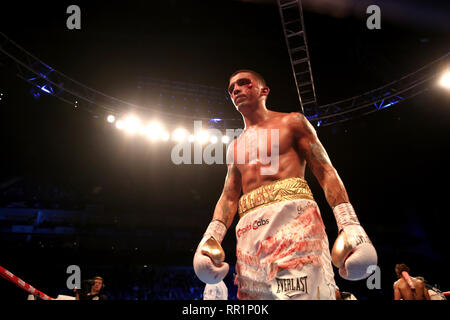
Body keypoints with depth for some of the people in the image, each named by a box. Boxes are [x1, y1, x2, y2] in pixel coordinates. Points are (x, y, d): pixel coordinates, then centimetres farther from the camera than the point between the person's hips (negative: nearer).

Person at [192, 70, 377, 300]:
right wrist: (212, 235, 0)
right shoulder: (235, 147, 29)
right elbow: (228, 197, 20)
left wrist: (349, 224, -8)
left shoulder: (291, 123, 16)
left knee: (303, 293, -23)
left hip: (293, 214, -5)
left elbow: (326, 171, 6)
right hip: (250, 231, 5)